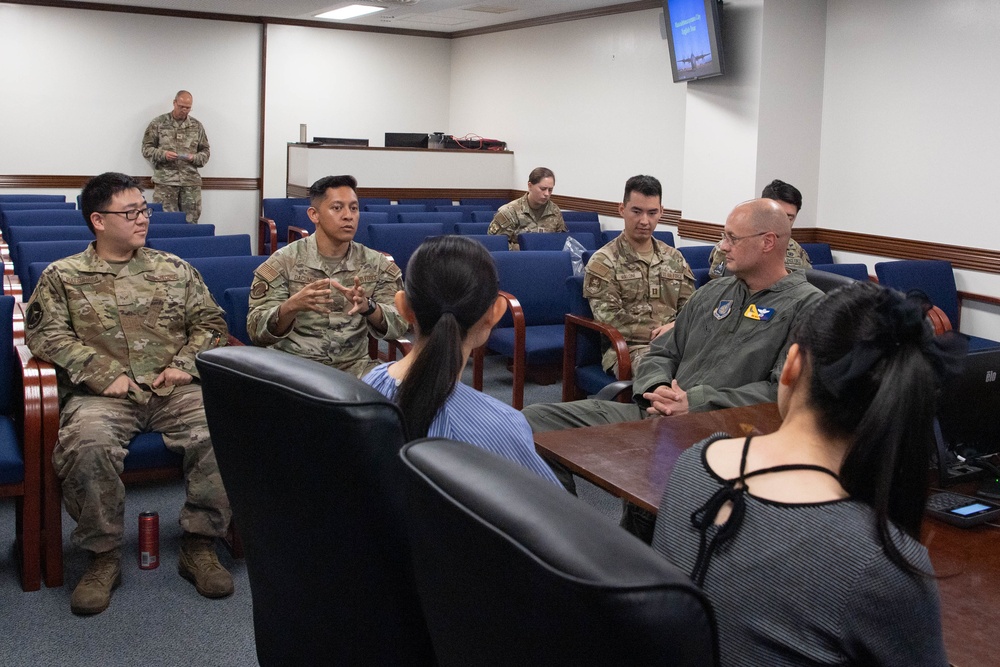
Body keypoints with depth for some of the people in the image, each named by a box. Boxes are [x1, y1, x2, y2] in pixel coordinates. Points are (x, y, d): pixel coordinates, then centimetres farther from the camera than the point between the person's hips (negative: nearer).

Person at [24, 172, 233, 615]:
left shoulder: (175, 269, 20)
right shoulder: (62, 276, 13)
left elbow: (209, 321, 18)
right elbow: (45, 334, 2)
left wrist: (185, 363, -1)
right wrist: (105, 374, -10)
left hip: (175, 390, 2)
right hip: (102, 395, -1)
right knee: (86, 445, -35)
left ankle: (199, 546, -13)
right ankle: (103, 556, -13)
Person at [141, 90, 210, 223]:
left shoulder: (197, 126, 12)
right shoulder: (158, 123, 5)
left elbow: (205, 151, 15)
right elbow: (146, 148, 4)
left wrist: (195, 157, -6)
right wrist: (163, 154, -14)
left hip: (191, 182, 2)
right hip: (165, 181, -2)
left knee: (191, 221, 0)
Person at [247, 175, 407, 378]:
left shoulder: (377, 265, 2)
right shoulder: (283, 262, -5)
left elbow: (399, 326, -5)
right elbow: (257, 331, -10)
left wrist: (367, 307, -26)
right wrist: (292, 306, -30)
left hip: (353, 365, 3)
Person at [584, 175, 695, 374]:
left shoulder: (675, 258, 19)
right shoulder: (603, 262, 2)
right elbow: (611, 321, -6)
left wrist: (677, 327, -7)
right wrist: (658, 333, -10)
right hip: (627, 348, -5)